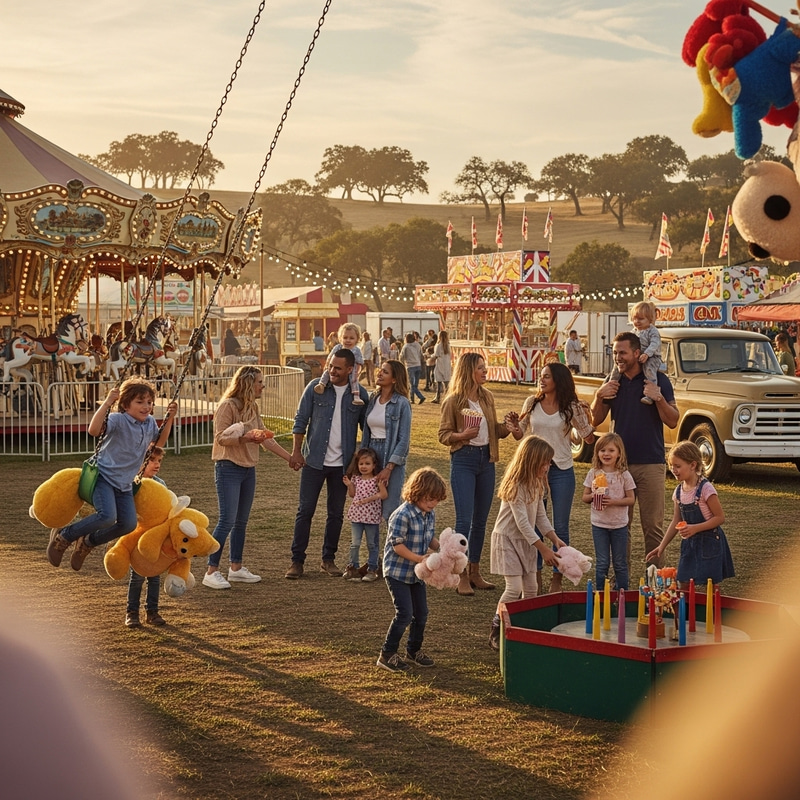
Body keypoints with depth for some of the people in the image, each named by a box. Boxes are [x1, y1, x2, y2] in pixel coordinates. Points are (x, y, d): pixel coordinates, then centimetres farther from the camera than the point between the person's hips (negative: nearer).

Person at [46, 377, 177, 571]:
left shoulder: (150, 423, 3)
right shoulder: (118, 420, -19)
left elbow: (159, 442, 23)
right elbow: (94, 429, -36)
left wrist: (169, 418, 11)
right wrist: (107, 403, -40)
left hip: (124, 483, 7)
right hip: (103, 475, -7)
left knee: (128, 524, -5)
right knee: (107, 516, -28)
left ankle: (87, 542, 19)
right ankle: (63, 537, -5)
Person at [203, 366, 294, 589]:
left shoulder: (252, 407, 11)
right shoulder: (228, 406, -12)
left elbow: (265, 438, 16)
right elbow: (221, 438, -18)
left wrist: (289, 457, 17)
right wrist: (244, 438, -31)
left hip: (248, 470, 8)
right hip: (229, 468, -8)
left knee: (241, 522, 12)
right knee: (227, 521, -11)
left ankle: (236, 568, 20)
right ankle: (211, 572, -6)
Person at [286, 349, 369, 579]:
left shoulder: (360, 395, -2)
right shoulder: (316, 387, -4)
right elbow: (300, 420, 1)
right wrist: (296, 451, -5)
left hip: (342, 464, 1)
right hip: (314, 460, -1)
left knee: (336, 513, 9)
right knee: (305, 510, 1)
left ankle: (328, 559, 22)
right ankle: (297, 560, 7)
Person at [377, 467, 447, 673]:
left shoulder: (430, 515, 3)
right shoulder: (403, 515, -23)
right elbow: (397, 545, -23)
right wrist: (419, 558, -28)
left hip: (416, 573, 8)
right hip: (397, 572, -8)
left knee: (421, 613, 13)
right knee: (405, 614, -11)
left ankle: (414, 651, 31)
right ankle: (387, 655, 1)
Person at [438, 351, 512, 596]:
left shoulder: (487, 397, 9)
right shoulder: (453, 400, -7)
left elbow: (495, 430, 14)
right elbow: (443, 434, -5)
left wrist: (508, 426, -5)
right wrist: (461, 435, -23)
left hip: (486, 460, 6)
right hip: (463, 459, -6)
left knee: (480, 520, 10)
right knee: (465, 519, -8)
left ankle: (475, 573, 20)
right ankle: (462, 577, -2)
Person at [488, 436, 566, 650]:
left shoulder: (537, 484, 4)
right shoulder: (516, 486, -24)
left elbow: (540, 516, 9)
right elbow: (522, 522, -26)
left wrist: (556, 539, -4)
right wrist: (544, 549, -26)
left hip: (527, 541, 9)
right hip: (507, 539, -9)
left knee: (531, 588, 8)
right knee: (514, 588, -13)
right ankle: (495, 632, -2)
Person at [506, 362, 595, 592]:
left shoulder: (571, 408, -4)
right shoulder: (532, 403, 2)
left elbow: (589, 439, 0)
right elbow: (520, 434, 10)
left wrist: (587, 420, -14)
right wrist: (515, 427, -10)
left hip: (562, 471, -2)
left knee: (560, 527, 5)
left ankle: (556, 578, 16)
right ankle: (535, 575, 20)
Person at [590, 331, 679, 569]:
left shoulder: (657, 380, -1)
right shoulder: (612, 381, 10)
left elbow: (673, 422, -5)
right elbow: (596, 420, 12)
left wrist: (658, 398, -21)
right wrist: (599, 396, -6)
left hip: (651, 464, -3)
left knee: (653, 526, -2)